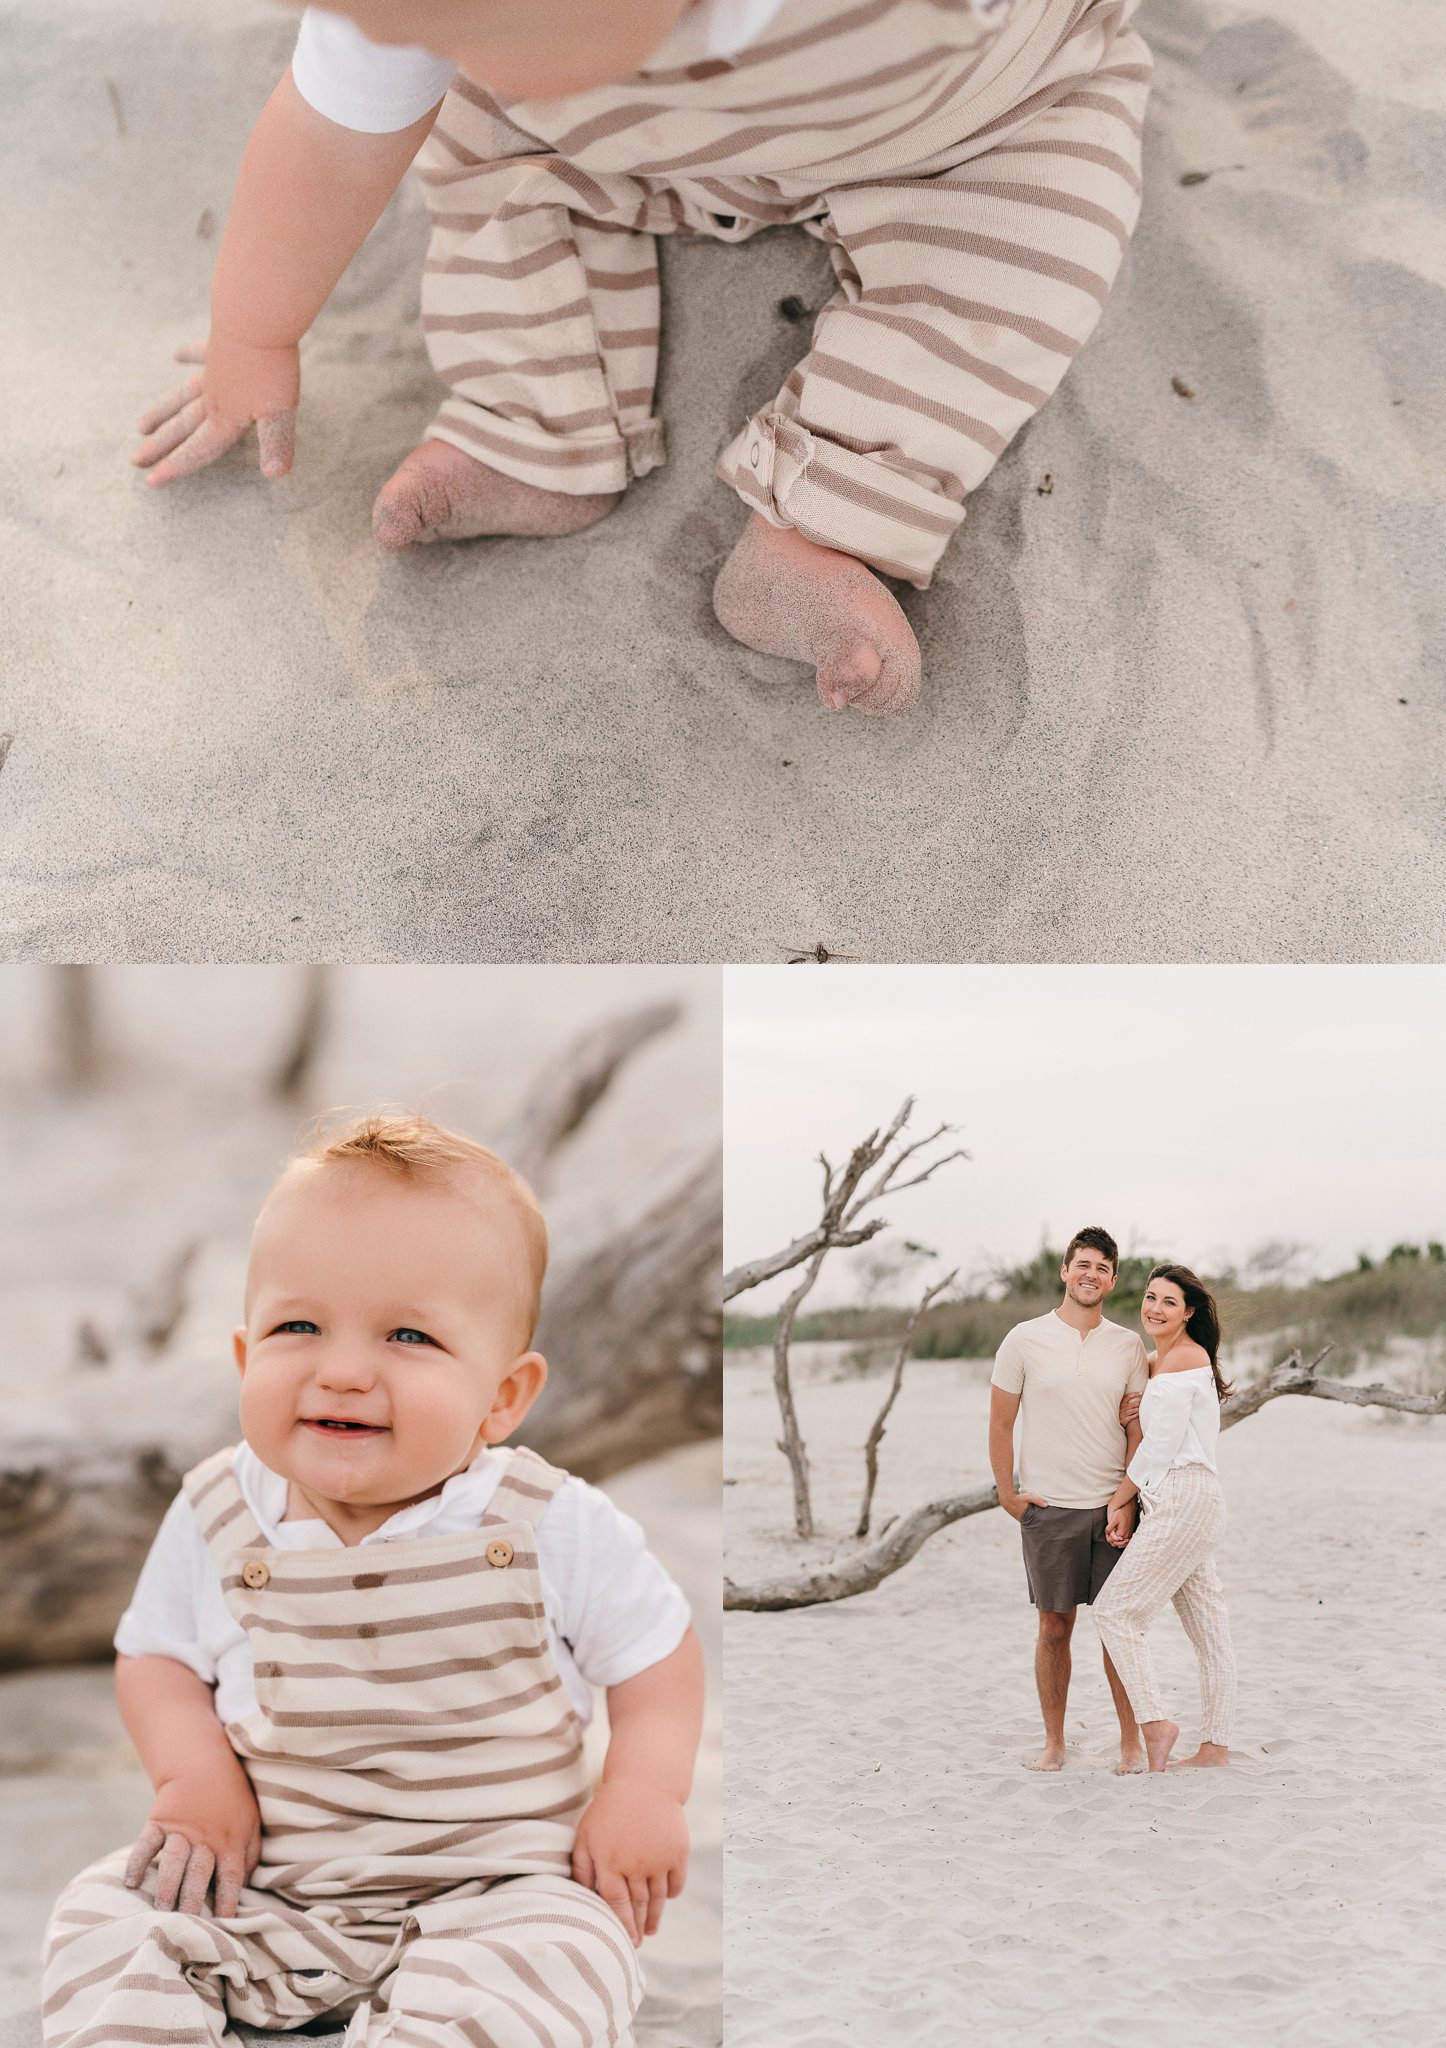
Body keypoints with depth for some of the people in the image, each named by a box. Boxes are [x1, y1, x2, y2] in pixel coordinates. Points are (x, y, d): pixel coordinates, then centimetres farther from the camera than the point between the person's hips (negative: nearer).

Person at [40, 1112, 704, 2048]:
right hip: (264, 1882, 3)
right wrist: (192, 1769, -10)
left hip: (495, 1883, -2)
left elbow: (658, 1649, 2)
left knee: (558, 1958, -30)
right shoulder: (215, 1521, -5)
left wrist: (645, 1788, -12)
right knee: (104, 1911, -14)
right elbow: (156, 1652, 9)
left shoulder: (554, 1529, -11)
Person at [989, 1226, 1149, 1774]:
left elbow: (1138, 1431, 5)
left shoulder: (1128, 1346, 6)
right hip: (1048, 1506, -1)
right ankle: (1053, 1743, 16)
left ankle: (1131, 1742, 11)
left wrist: (1127, 1503, -4)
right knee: (1054, 1627, 5)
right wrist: (1007, 1496, 1)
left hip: (1112, 1506, 1)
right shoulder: (1025, 1340, 0)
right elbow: (1000, 1424, 5)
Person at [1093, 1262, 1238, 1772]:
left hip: (1183, 1496, -10)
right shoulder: (1155, 1360, 19)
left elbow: (1161, 1444, -12)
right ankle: (1215, 1746, 13)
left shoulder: (1183, 1356, -10)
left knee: (1116, 1609, -9)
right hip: (1195, 1504, 10)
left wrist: (1120, 1496, -2)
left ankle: (1155, 1723, -10)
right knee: (1207, 1627, 10)